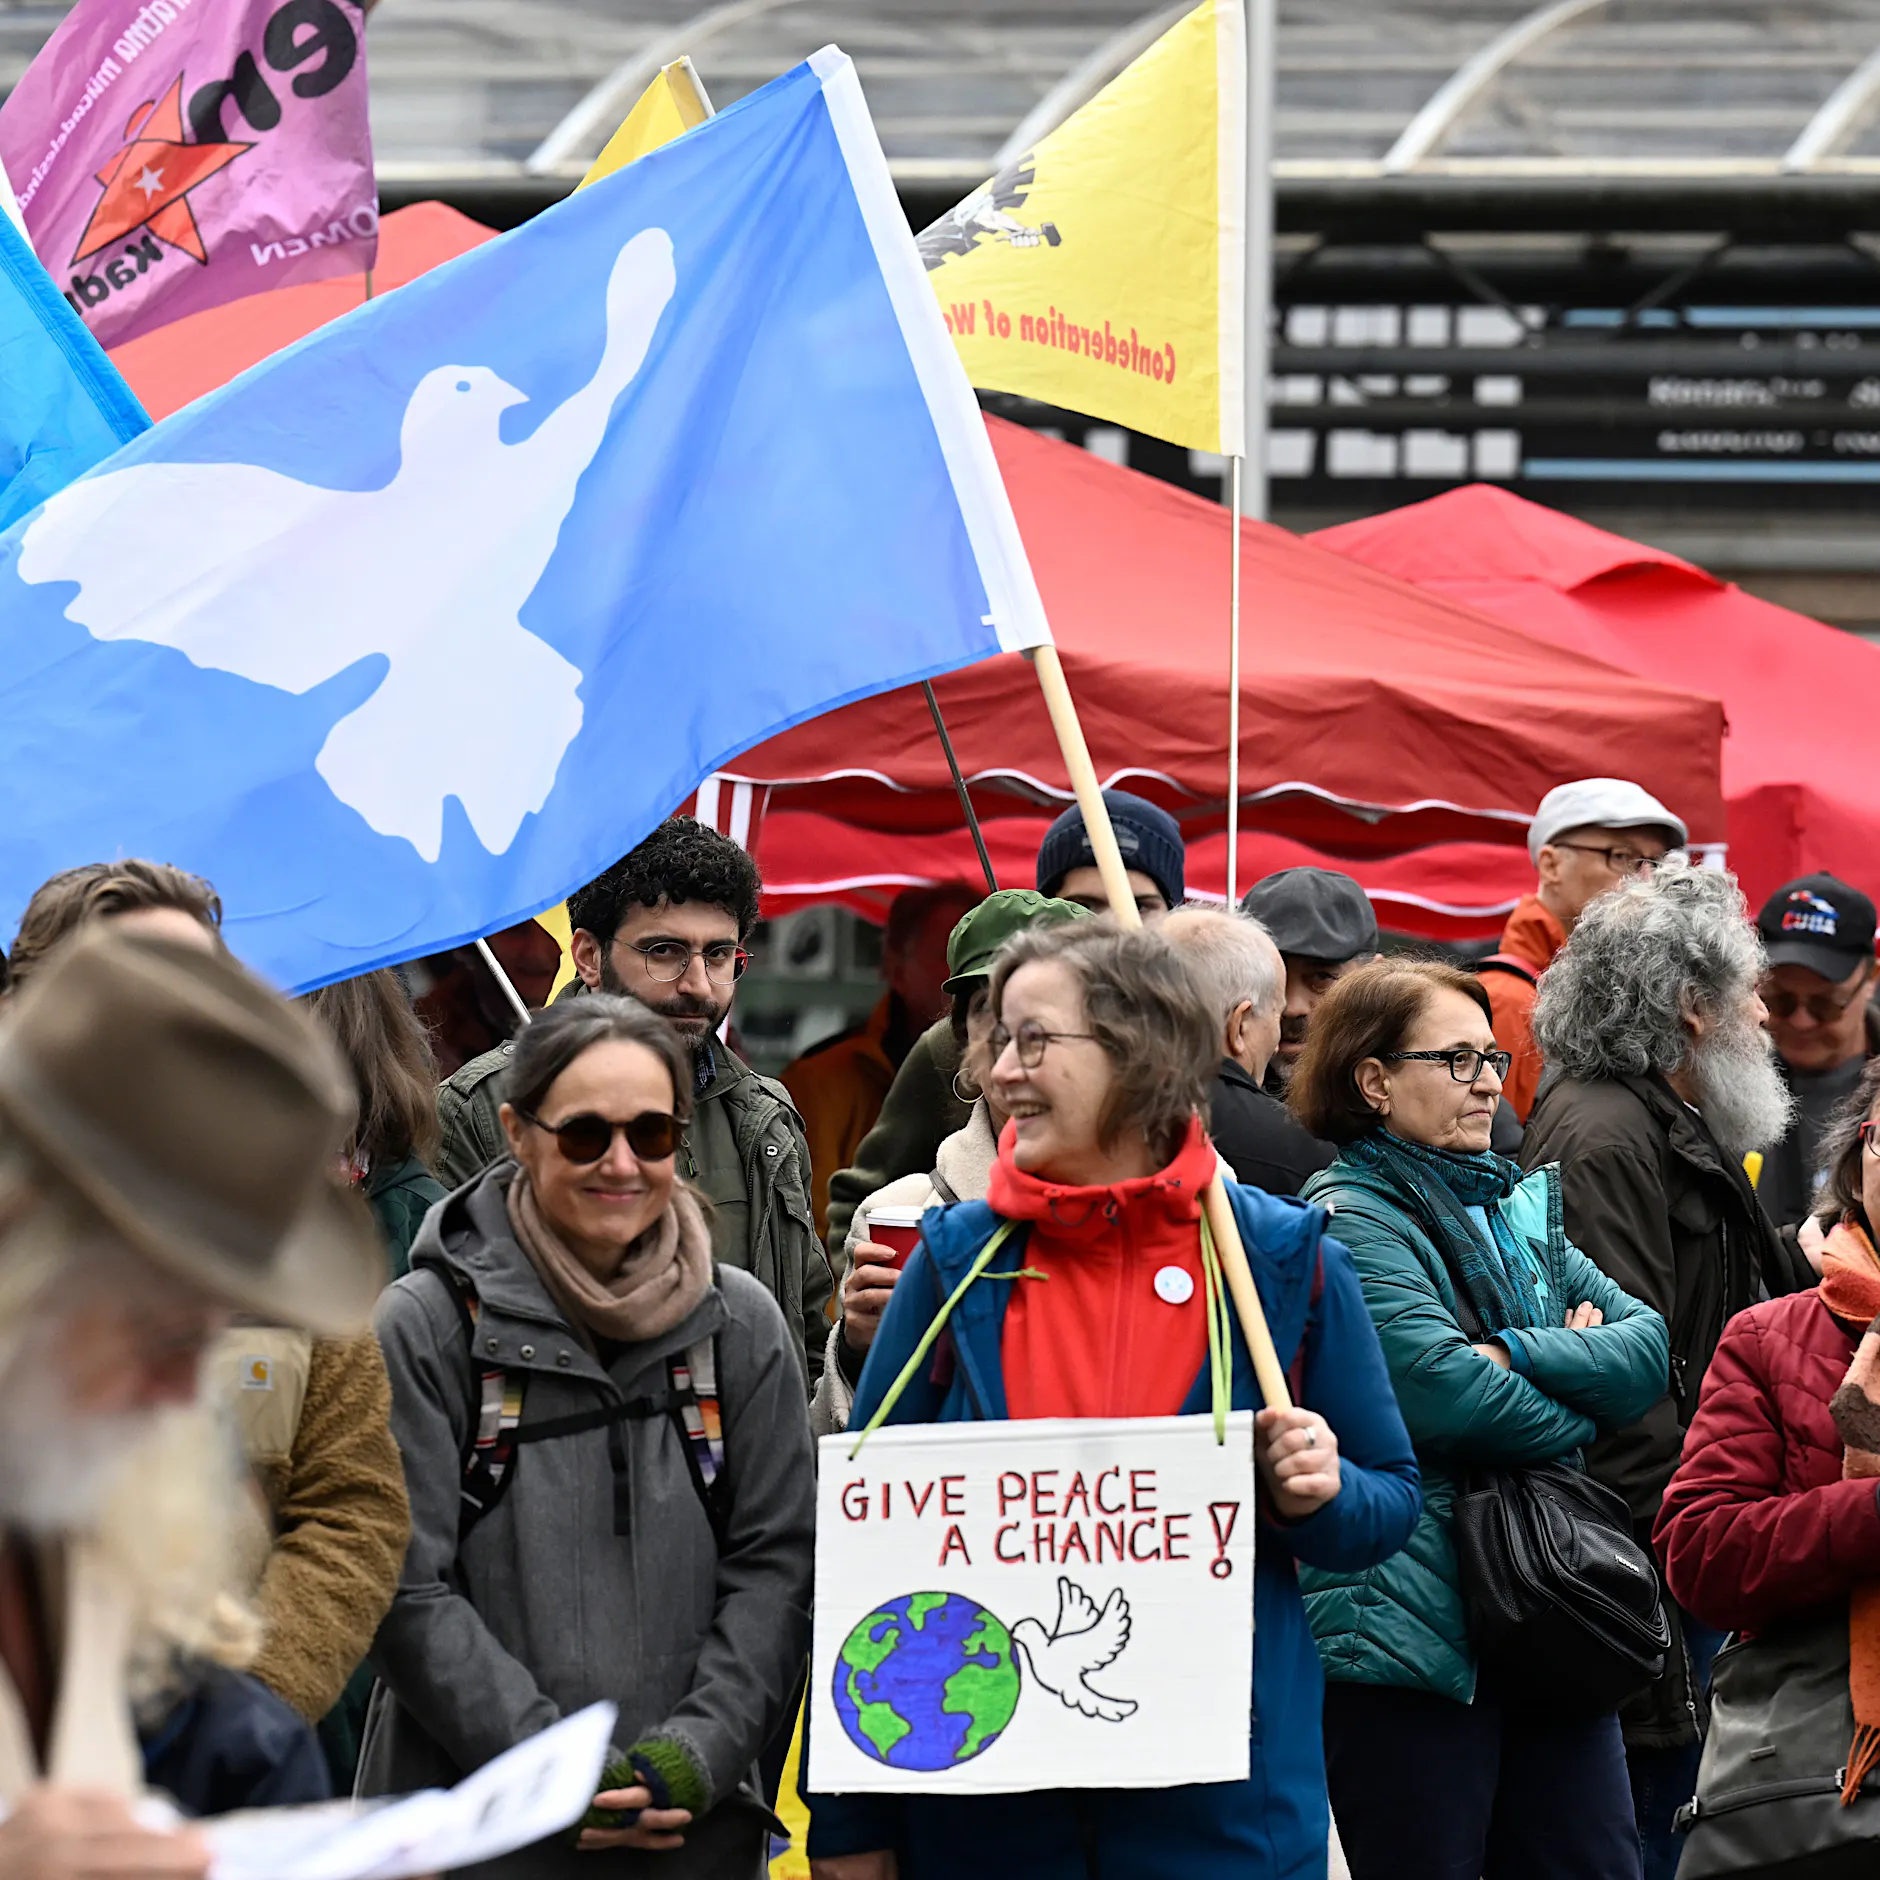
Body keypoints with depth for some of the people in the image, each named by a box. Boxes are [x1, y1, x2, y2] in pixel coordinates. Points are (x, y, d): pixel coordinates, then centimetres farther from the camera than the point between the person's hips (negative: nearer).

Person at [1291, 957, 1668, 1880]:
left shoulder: (1518, 1207, 16)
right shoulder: (1348, 1220, -9)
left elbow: (1650, 1345, 4)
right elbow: (1447, 1396, -21)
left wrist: (1519, 1355, -12)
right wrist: (1576, 1409, -5)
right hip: (1410, 1627, -8)